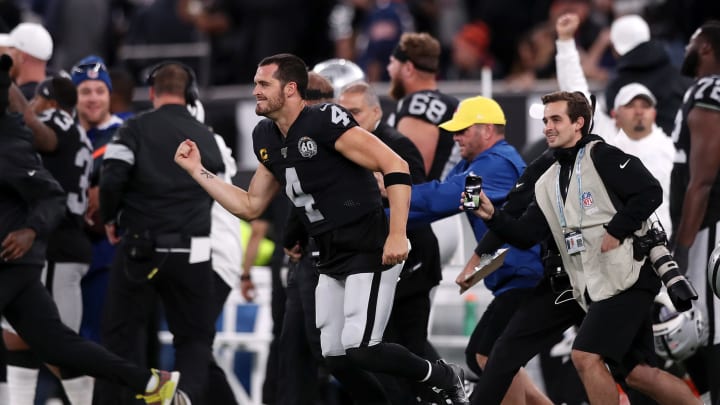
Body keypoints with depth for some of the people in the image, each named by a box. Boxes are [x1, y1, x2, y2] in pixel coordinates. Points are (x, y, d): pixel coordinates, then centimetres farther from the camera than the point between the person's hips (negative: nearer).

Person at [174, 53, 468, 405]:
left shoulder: (325, 121, -17)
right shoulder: (267, 139, 9)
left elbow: (395, 167, -21)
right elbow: (250, 206, 20)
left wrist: (397, 235, -27)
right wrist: (197, 171, 13)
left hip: (370, 252, -9)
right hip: (332, 261, 9)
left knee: (360, 350, -16)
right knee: (336, 357, 7)